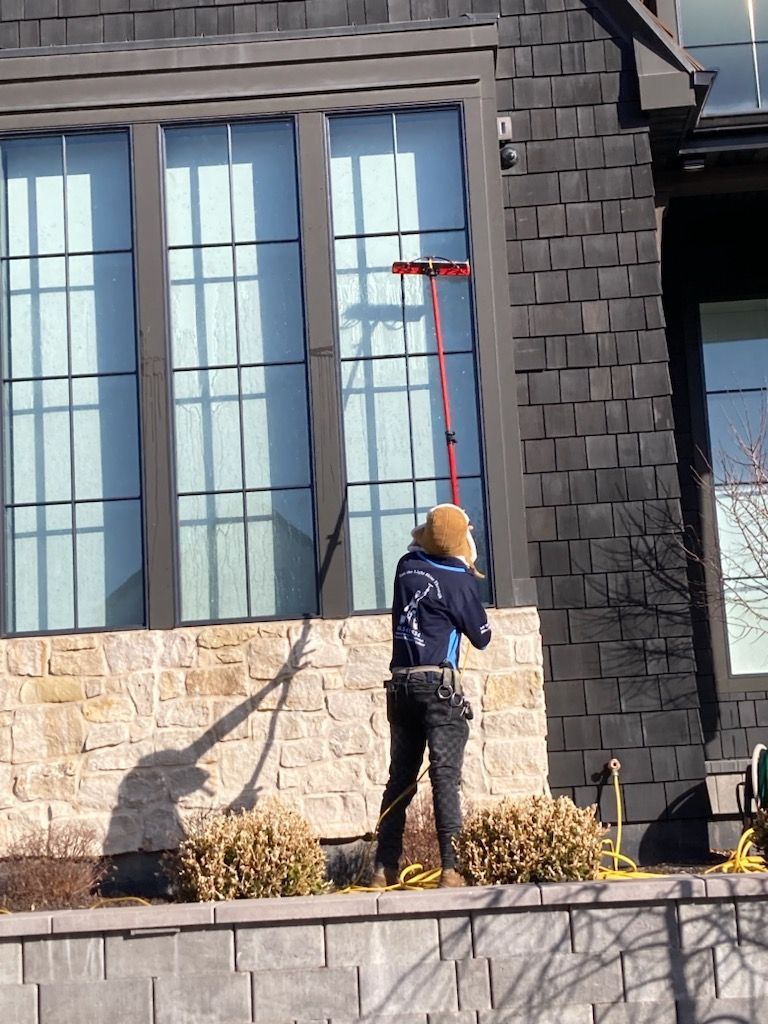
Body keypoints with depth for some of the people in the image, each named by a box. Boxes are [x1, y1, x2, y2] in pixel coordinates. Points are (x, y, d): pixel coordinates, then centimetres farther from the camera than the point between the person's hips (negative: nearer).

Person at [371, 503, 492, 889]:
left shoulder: (407, 566, 8)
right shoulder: (459, 580, -7)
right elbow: (481, 637, 5)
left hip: (401, 685, 6)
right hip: (439, 686, -5)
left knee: (400, 777, 9)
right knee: (445, 776, -6)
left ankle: (384, 868, 8)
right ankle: (450, 867, -11)